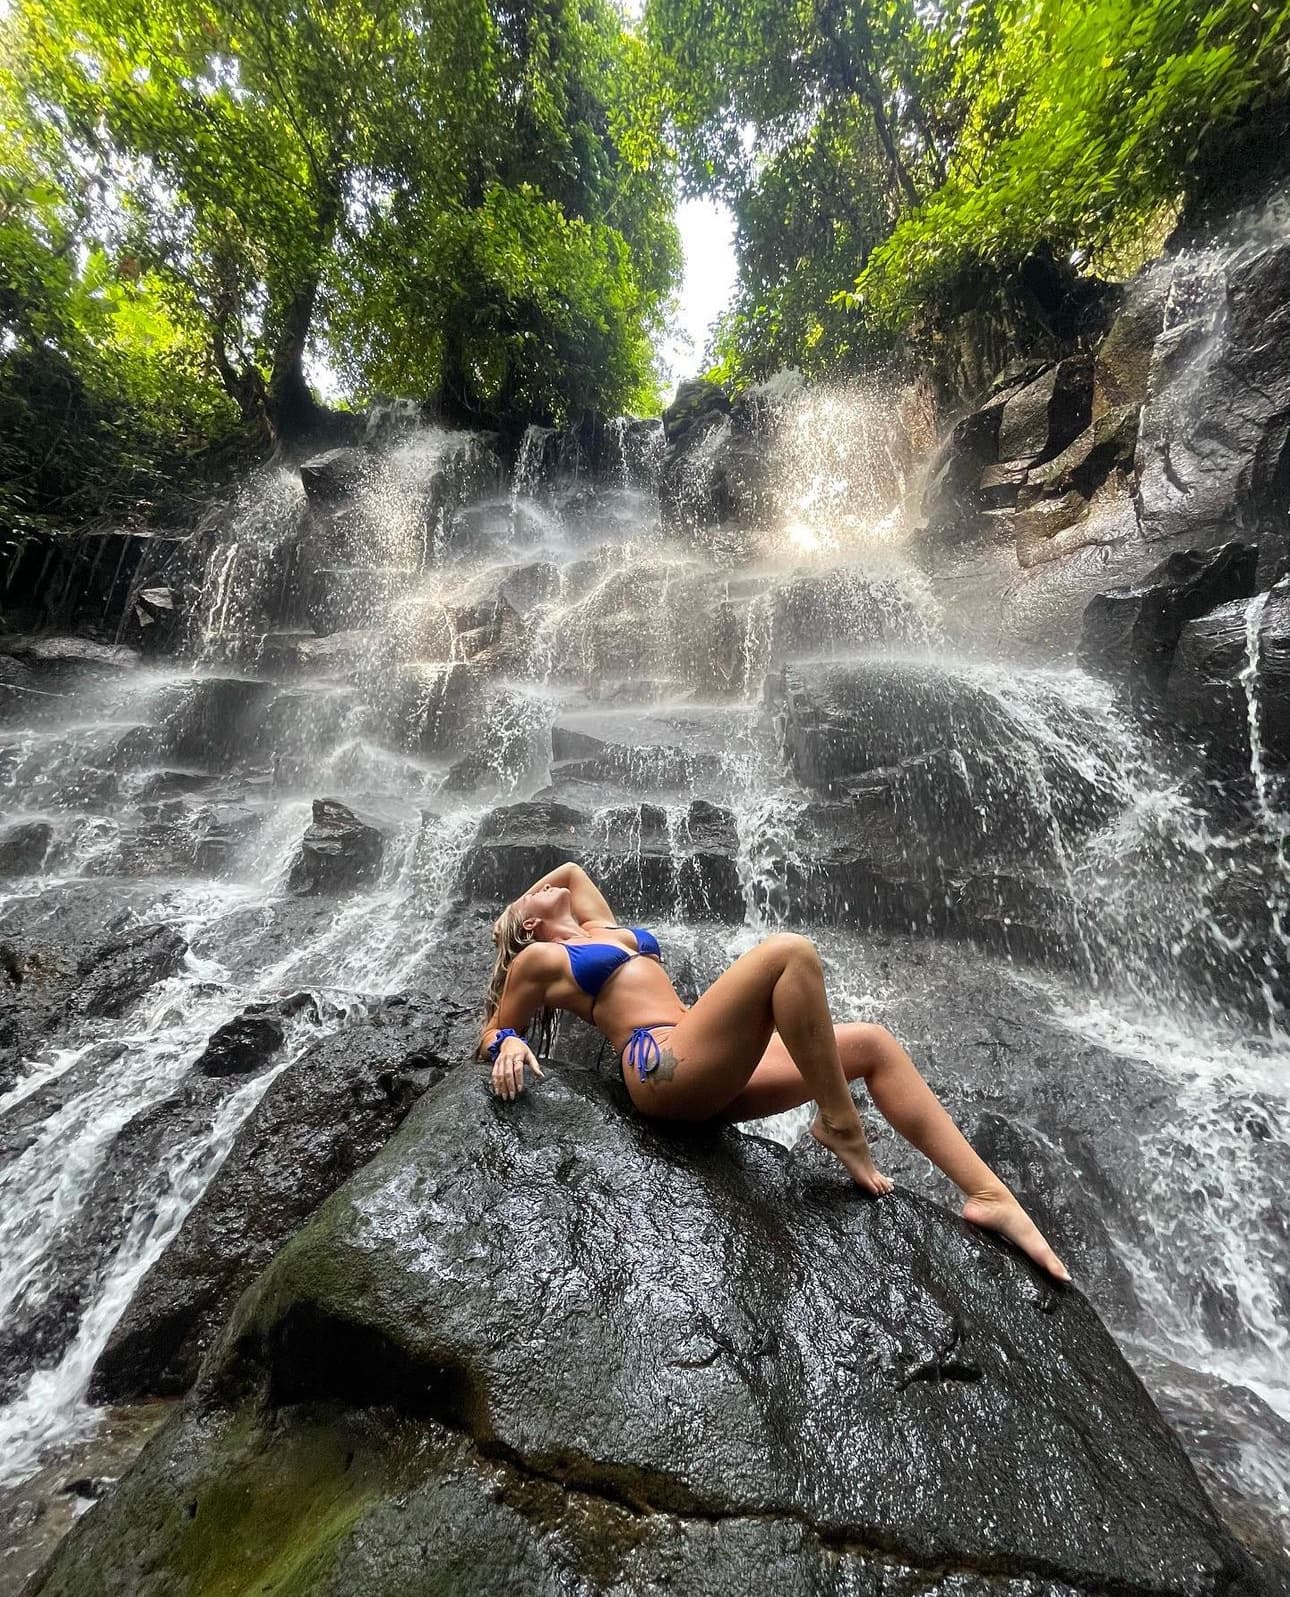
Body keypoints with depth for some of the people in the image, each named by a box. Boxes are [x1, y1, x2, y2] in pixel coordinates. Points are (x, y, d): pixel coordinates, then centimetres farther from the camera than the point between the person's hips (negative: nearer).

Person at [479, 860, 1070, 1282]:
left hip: (709, 1073, 8)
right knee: (790, 953, -23)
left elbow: (570, 869, 43)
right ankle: (839, 1123, -13)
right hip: (663, 1067, -8)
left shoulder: (599, 925, 29)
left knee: (872, 1044, 2)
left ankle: (988, 1194, 1)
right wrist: (510, 1044, -8)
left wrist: (514, 894, 42)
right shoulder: (539, 959, 11)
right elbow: (491, 1035, 14)